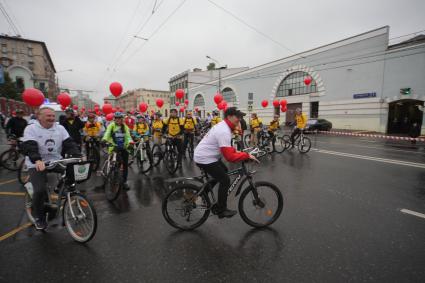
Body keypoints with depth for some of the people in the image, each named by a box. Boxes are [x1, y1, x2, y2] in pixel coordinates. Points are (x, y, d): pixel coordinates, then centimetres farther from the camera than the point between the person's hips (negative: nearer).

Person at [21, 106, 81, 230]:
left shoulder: (60, 128, 5)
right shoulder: (31, 129, -5)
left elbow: (69, 143, -5)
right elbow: (29, 147, -20)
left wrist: (78, 156, -22)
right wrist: (37, 160, -38)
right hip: (36, 165, -4)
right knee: (40, 190, -19)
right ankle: (38, 217, 8)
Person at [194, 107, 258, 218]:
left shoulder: (222, 125, 8)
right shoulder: (224, 131, -25)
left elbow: (226, 148, 19)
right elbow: (229, 157, -30)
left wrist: (236, 151, 5)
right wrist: (247, 155, -22)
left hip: (205, 155, 10)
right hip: (205, 159, -10)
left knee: (224, 171, 24)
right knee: (225, 180, -3)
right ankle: (222, 210, 13)